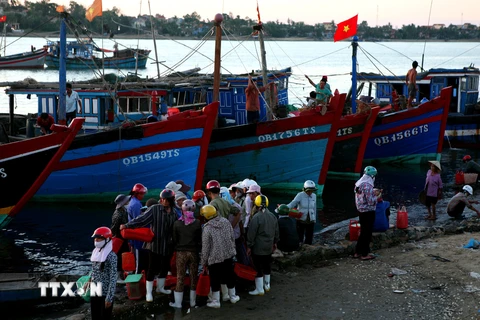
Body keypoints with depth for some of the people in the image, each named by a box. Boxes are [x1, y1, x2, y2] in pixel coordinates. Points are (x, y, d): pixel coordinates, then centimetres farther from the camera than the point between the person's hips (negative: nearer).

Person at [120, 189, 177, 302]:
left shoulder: (174, 213, 2)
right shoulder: (155, 209, -12)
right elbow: (142, 219, -19)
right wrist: (128, 225, -29)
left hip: (167, 245, 5)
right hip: (155, 244, -5)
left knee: (165, 267, 16)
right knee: (152, 268, 0)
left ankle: (160, 287, 37)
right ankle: (149, 292, 11)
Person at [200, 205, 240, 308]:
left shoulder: (207, 228, -17)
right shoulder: (226, 222, -2)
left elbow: (205, 247, -12)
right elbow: (232, 238, 7)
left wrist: (204, 262, -2)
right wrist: (232, 249, 21)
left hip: (214, 258, -5)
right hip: (229, 255, 5)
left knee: (215, 280, 7)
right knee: (230, 276, 19)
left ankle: (215, 301, 15)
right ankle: (233, 297, 32)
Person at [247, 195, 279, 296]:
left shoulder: (256, 217, -19)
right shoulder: (273, 216, 3)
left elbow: (251, 233, -16)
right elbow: (276, 231, 13)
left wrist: (249, 246, -8)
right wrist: (275, 242, 25)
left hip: (258, 248, -7)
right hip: (269, 247, 7)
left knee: (258, 268, 0)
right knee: (267, 265, 19)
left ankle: (259, 289, 5)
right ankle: (267, 285, 32)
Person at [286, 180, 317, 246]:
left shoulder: (314, 196, 0)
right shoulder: (300, 195, -15)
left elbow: (314, 208, 9)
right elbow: (292, 204, -28)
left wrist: (314, 220, 13)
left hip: (310, 221, 4)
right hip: (301, 220, -4)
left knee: (309, 239, 6)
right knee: (299, 239, 1)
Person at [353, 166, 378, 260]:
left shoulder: (358, 184, 7)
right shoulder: (368, 186, -22)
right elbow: (371, 201, -22)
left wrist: (373, 193, 13)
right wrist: (376, 196, -5)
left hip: (361, 210, 9)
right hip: (368, 212, -9)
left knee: (363, 232, 19)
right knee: (367, 233, 1)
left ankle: (357, 252, 25)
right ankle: (364, 254, 7)